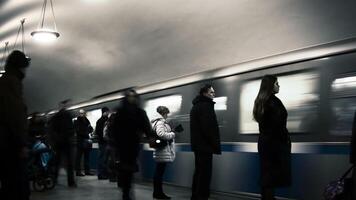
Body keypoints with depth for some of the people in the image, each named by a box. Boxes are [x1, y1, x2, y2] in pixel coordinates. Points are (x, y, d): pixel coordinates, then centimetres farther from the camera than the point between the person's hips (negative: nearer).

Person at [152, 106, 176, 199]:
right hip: (163, 151, -10)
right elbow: (161, 134, -24)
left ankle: (157, 192, 19)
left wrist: (170, 133, 13)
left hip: (161, 151, 10)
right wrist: (172, 134, -11)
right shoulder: (160, 122, -13)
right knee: (159, 172, -4)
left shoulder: (160, 121, 18)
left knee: (159, 172, 13)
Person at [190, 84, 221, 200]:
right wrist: (216, 145, -18)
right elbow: (209, 128, -22)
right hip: (205, 145, -11)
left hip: (198, 144, 11)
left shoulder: (196, 106, 20)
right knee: (205, 174, -8)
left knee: (199, 172, 16)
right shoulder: (205, 106, -13)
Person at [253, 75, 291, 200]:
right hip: (275, 142, -8)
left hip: (264, 140, 8)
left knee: (266, 173, 11)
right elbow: (278, 124, -18)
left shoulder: (260, 101, 10)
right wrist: (286, 139, -7)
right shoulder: (274, 101, -15)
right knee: (274, 175, -4)